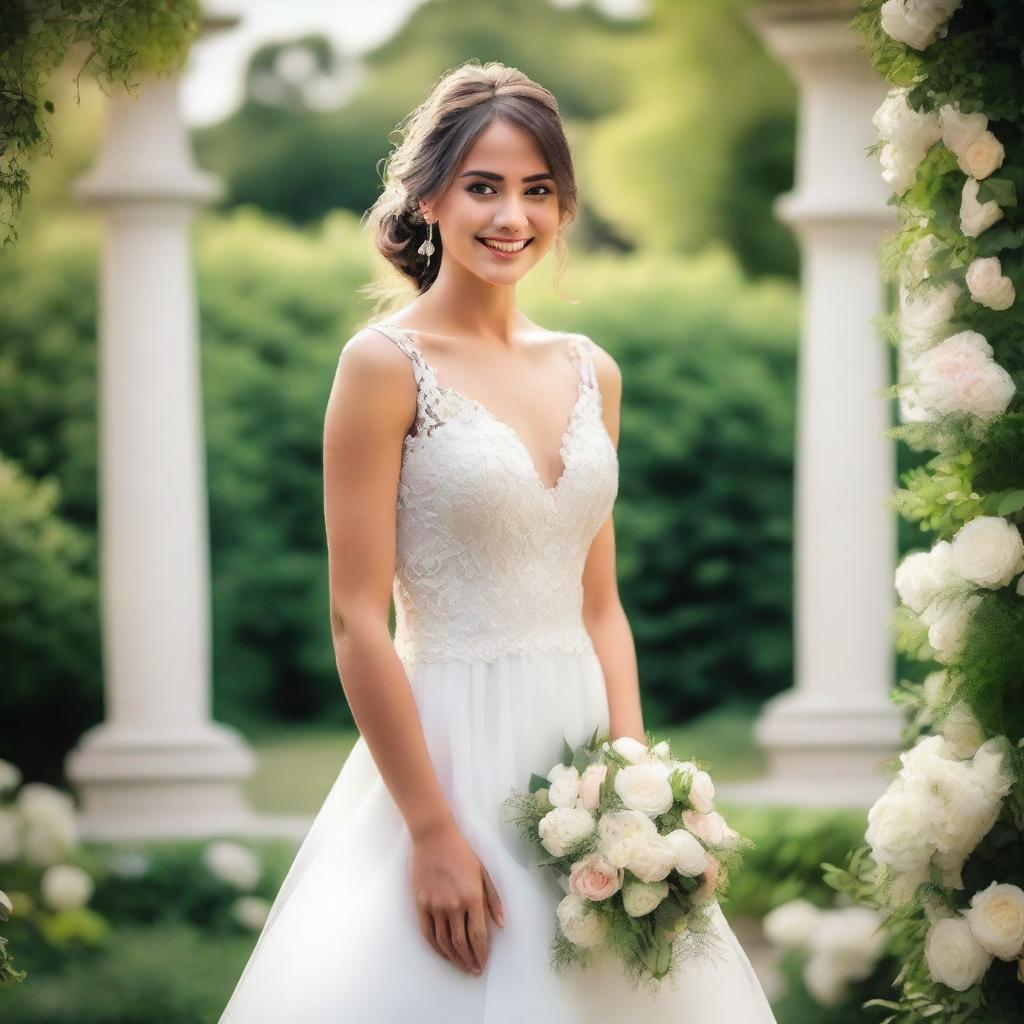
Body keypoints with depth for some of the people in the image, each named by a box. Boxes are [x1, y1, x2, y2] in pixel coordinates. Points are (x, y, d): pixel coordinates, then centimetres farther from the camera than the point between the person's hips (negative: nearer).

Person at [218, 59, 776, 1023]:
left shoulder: (590, 372, 10)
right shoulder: (386, 364, -8)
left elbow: (600, 605, 14)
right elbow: (357, 620, -12)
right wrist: (432, 830, -16)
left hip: (580, 736, 6)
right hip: (454, 751, -6)